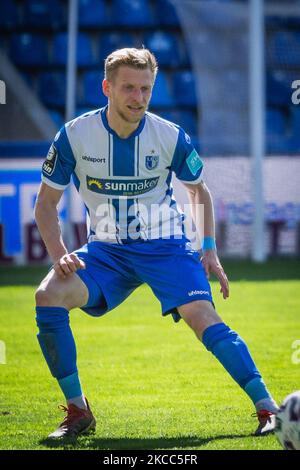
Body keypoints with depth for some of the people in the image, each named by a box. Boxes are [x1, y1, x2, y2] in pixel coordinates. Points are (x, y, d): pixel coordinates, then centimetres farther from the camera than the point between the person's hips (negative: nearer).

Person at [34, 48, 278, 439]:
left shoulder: (171, 137, -10)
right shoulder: (74, 136, -11)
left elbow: (199, 191, 8)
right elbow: (46, 204, -1)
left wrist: (210, 250, -1)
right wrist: (59, 255, -16)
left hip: (165, 246, -1)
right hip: (105, 250, 1)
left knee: (203, 317, -24)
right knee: (48, 296, -23)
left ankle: (267, 408, -18)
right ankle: (77, 411, -12)